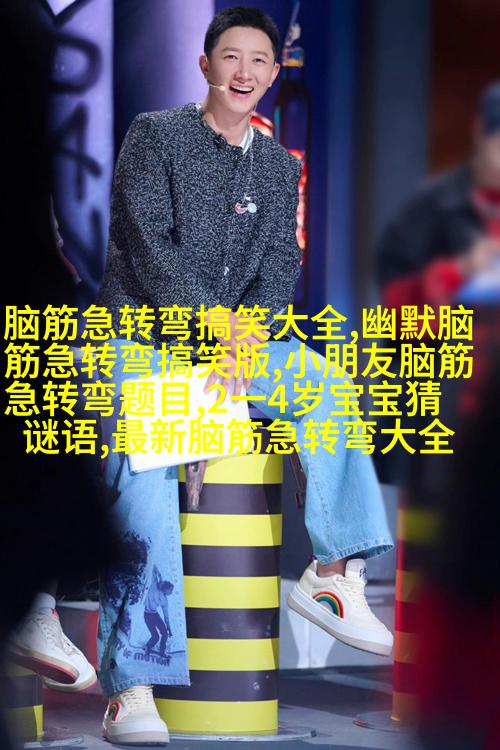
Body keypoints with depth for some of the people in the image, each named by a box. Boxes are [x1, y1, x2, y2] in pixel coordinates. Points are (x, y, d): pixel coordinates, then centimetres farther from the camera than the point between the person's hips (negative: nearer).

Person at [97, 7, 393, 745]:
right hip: (137, 342, -5)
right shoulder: (155, 135, -1)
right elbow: (147, 243, -12)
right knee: (145, 490, -26)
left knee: (321, 379, -24)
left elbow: (281, 264, 5)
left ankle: (335, 572, -21)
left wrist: (251, 326, -17)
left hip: (233, 342, 5)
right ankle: (131, 689, -29)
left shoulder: (279, 167, 15)